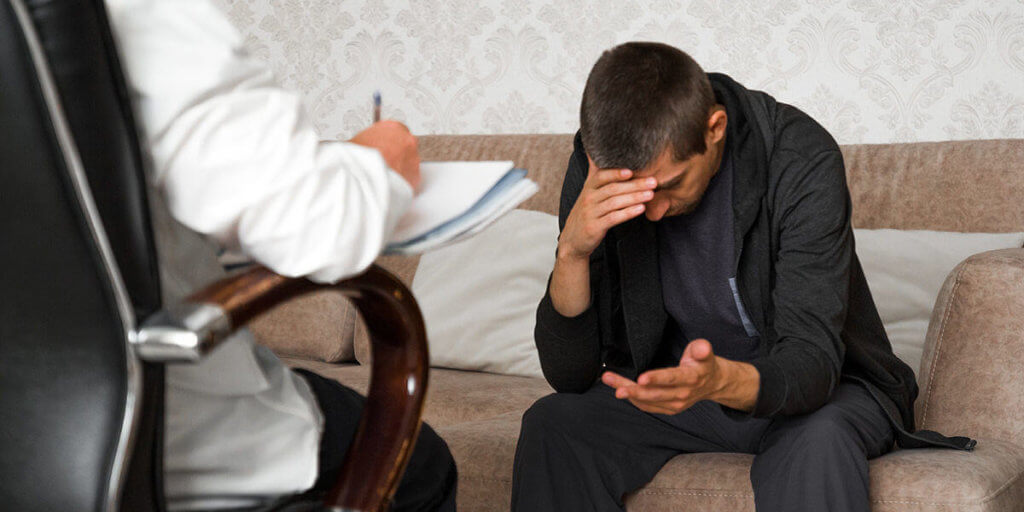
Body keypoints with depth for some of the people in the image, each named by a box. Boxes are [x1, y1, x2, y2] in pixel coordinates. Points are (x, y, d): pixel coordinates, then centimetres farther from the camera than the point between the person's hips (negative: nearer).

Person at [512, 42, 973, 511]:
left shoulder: (802, 159, -25)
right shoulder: (595, 168, -16)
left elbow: (812, 359, -30)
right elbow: (569, 375, -16)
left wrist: (722, 381, -52)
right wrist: (572, 250, -34)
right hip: (672, 383, 4)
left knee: (819, 443, -37)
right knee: (551, 423, -21)